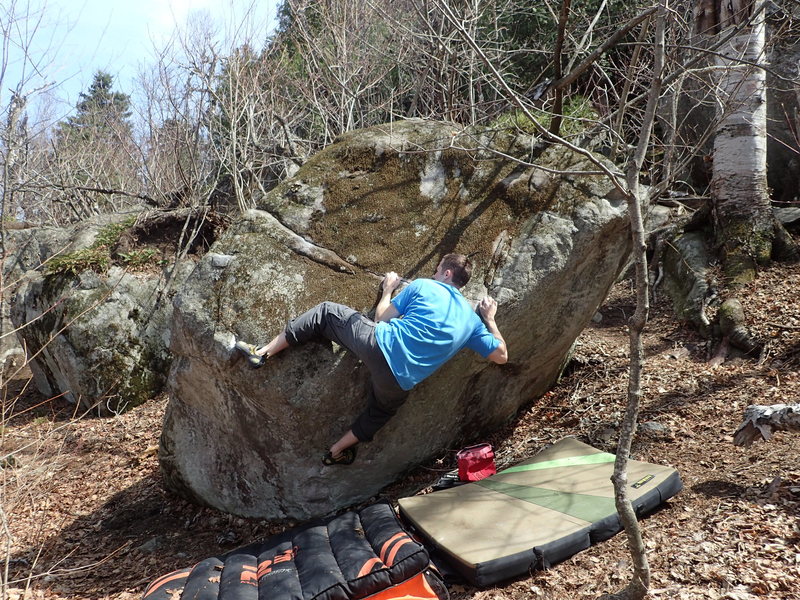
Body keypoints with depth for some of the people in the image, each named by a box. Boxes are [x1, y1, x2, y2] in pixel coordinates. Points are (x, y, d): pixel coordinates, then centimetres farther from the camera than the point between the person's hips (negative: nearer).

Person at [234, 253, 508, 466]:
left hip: (378, 344, -3)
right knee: (381, 411, 37)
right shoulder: (471, 319, 14)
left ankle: (263, 352, 15)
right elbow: (501, 355, 19)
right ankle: (337, 451, 40)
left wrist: (387, 290, 26)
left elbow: (381, 318, 7)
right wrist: (489, 318, 31)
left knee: (326, 311, 17)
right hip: (399, 382, 3)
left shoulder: (423, 286, 5)